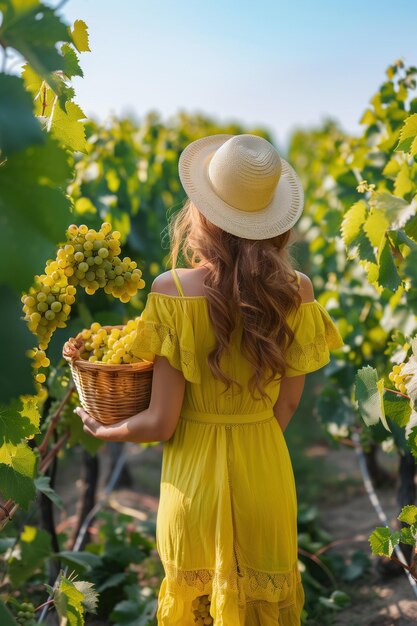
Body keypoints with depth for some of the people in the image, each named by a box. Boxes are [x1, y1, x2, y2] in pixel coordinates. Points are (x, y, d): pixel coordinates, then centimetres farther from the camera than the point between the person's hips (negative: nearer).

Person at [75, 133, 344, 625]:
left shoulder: (172, 290, -19)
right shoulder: (297, 292, -11)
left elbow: (161, 423, -15)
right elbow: (287, 405, 0)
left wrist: (103, 432, 5)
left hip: (194, 476, -2)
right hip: (268, 476, 2)